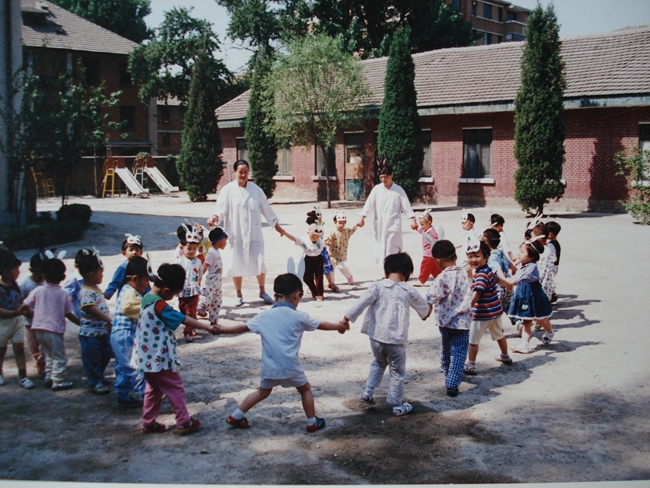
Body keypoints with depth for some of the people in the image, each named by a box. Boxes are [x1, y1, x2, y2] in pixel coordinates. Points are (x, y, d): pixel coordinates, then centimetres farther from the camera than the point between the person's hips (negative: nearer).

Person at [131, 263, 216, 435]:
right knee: (175, 387, 5)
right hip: (160, 357, -9)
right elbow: (184, 319, -20)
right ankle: (184, 422, 13)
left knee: (153, 389, 19)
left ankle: (148, 423, 25)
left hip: (148, 357, 9)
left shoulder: (147, 299, 5)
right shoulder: (160, 306, -23)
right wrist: (207, 327, -14)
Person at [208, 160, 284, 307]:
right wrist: (215, 217, -28)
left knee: (259, 262, -2)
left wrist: (276, 225, 17)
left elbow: (266, 208, 12)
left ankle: (262, 291, 18)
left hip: (253, 233, 1)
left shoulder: (256, 190, 4)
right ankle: (239, 295, 20)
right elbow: (221, 210, -7)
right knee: (236, 264, 4)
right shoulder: (227, 190, -2)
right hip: (235, 233, -1)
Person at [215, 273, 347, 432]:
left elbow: (243, 327, 10)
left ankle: (236, 416, 28)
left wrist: (222, 329, 25)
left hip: (269, 367, 4)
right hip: (290, 367, -3)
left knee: (263, 392, 25)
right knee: (305, 389, 20)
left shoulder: (264, 316, 2)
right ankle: (313, 423, 25)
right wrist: (339, 326, 28)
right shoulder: (299, 317, -4)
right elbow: (321, 325, 10)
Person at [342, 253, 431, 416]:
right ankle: (398, 405, 19)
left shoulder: (378, 286, -4)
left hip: (376, 337, 2)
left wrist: (347, 318, -5)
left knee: (378, 363, 28)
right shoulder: (409, 291, 1)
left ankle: (368, 393, 24)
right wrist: (426, 312, 43)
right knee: (397, 372, 13)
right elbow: (423, 308, 20)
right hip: (396, 340, -2)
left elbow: (361, 303, -11)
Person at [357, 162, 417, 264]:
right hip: (379, 225, 3)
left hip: (393, 225, -3)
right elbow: (369, 203, -3)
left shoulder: (398, 190, 0)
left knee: (392, 250, -9)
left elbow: (406, 205, -2)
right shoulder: (377, 189, 3)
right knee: (380, 250, 7)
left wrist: (413, 219, -11)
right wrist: (362, 217, -13)